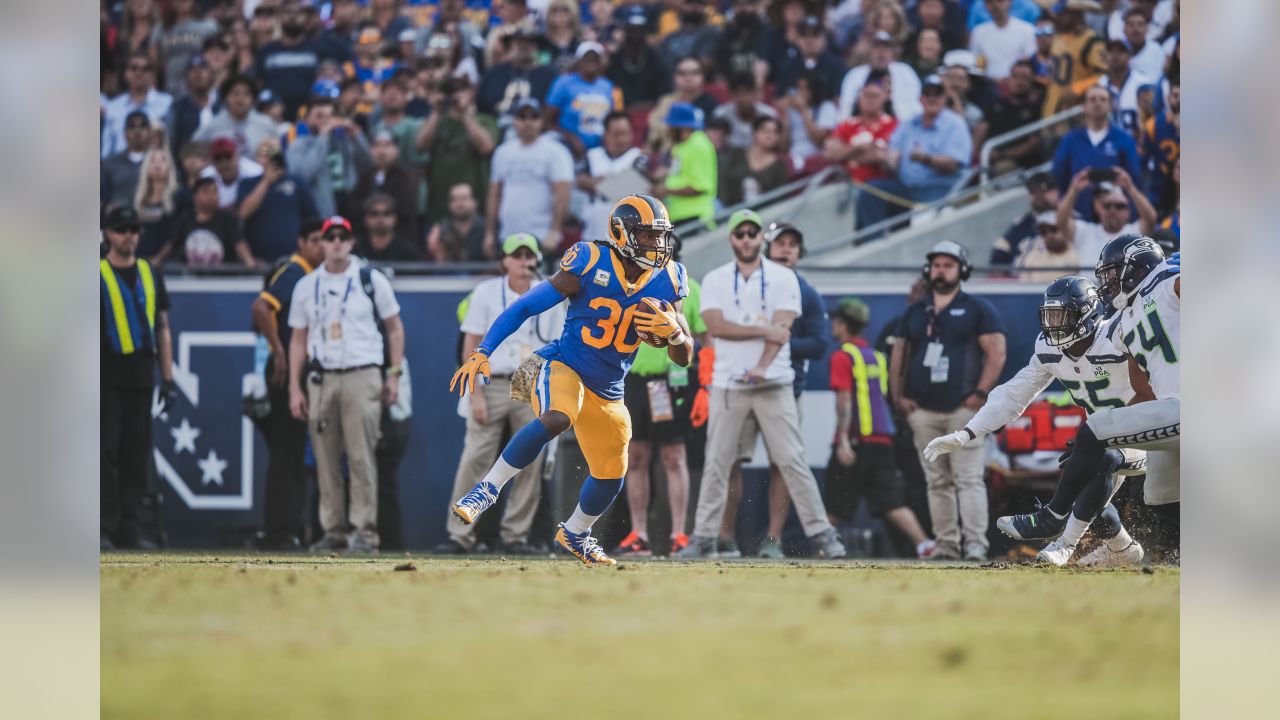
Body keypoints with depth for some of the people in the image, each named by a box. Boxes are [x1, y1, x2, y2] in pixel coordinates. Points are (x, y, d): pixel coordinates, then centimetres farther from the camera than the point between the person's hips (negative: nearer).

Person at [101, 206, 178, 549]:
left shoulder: (150, 275, 14)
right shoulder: (97, 274, -1)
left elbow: (162, 328, 17)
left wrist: (168, 379, 11)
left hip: (141, 376, 5)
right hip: (107, 376, -5)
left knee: (137, 457, 5)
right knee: (106, 454, -8)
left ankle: (127, 530, 9)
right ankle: (104, 529, -6)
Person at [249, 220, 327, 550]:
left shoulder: (315, 277, 16)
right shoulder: (292, 272, -12)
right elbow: (261, 307, -24)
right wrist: (278, 351, -23)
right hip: (287, 371, -9)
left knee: (295, 450, 12)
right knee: (285, 450, -8)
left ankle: (290, 526, 18)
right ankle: (277, 531, -7)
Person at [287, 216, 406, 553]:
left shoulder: (372, 280, 5)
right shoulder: (306, 286, 11)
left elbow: (395, 327, 9)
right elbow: (298, 339, 13)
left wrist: (394, 374, 2)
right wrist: (295, 388, 7)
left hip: (362, 377, -3)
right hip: (321, 380, 3)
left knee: (361, 456, -9)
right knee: (326, 459, 1)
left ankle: (364, 530, -8)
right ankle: (334, 530, 6)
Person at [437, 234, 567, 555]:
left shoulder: (550, 297, 8)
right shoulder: (486, 293, 3)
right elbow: (471, 346, 1)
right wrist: (476, 394, -8)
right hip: (492, 386, -2)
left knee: (530, 463, -1)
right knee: (474, 459, -9)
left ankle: (515, 534, 8)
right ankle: (460, 535, -9)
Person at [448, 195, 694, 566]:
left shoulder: (666, 282, -4)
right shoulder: (590, 266, -17)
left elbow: (684, 358, 2)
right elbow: (524, 307, -13)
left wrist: (673, 331, -22)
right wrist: (482, 352, -21)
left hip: (607, 392, 6)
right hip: (564, 366, -6)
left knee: (610, 477, 15)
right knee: (555, 418, -38)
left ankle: (574, 534, 45)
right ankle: (488, 489, -27)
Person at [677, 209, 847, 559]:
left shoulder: (783, 278, 4)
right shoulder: (714, 280, 8)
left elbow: (781, 328, -8)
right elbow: (715, 326, -6)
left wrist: (762, 366, -22)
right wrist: (762, 331, -14)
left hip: (773, 384, -1)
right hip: (727, 384, 1)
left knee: (792, 461, -5)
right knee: (716, 463, 0)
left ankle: (820, 533, -3)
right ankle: (704, 537, 4)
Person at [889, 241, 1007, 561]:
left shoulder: (977, 310, 4)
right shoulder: (914, 313, 17)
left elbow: (996, 354, -3)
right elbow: (898, 355, 19)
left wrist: (980, 395, -11)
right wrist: (898, 397, 7)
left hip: (964, 409, -5)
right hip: (923, 412, 5)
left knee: (968, 479, -11)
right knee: (937, 483, 5)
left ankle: (975, 544, -14)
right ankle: (945, 544, 7)